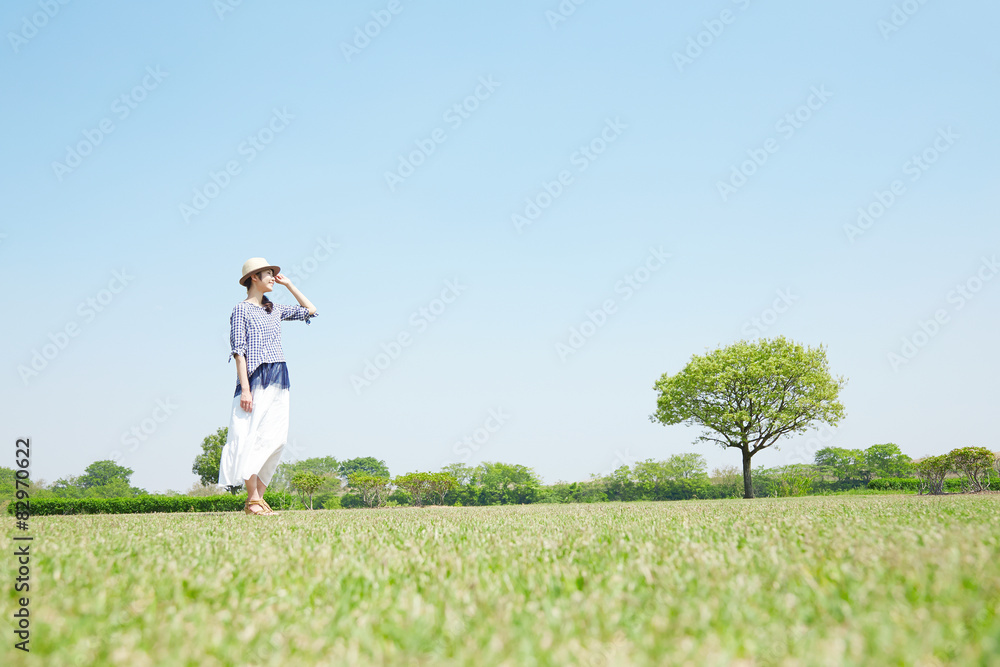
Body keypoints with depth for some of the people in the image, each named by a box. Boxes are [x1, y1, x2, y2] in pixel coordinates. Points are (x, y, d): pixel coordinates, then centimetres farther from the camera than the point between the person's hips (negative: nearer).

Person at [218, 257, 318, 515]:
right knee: (253, 438, -8)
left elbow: (310, 310, 26)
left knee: (274, 439, 1)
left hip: (279, 380, 7)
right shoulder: (242, 310, 0)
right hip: (256, 378, -7)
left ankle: (259, 498, 5)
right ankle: (252, 500, -6)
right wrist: (245, 388, -16)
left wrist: (288, 284, 21)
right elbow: (239, 351, -7)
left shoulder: (275, 309, 18)